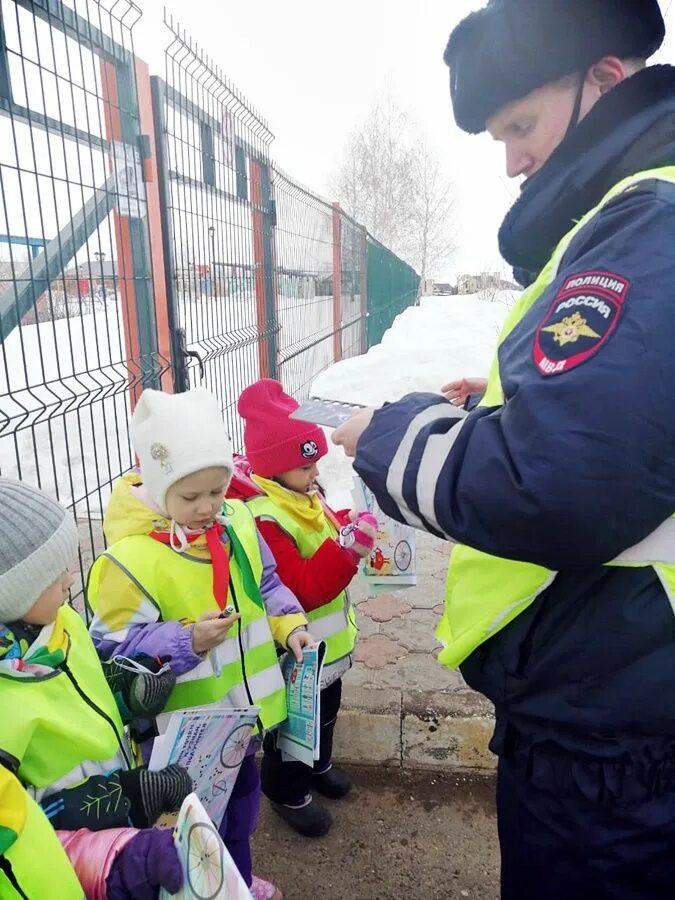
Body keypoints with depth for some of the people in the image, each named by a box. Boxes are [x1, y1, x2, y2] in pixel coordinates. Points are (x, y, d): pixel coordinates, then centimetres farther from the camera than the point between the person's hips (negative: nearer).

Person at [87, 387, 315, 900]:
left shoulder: (237, 522, -7)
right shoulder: (132, 556, -26)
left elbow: (265, 585, 7)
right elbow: (114, 647, -21)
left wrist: (288, 624, -9)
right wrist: (187, 641, -32)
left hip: (242, 705, 7)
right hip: (186, 726, -7)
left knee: (243, 790, 29)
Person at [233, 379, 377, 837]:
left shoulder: (304, 496, -2)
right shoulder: (263, 520, -31)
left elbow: (324, 535, 16)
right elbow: (303, 589, -33)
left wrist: (351, 524, -4)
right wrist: (350, 546, -40)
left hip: (325, 641, 9)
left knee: (326, 707, 29)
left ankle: (318, 764, 55)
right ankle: (288, 792, 40)